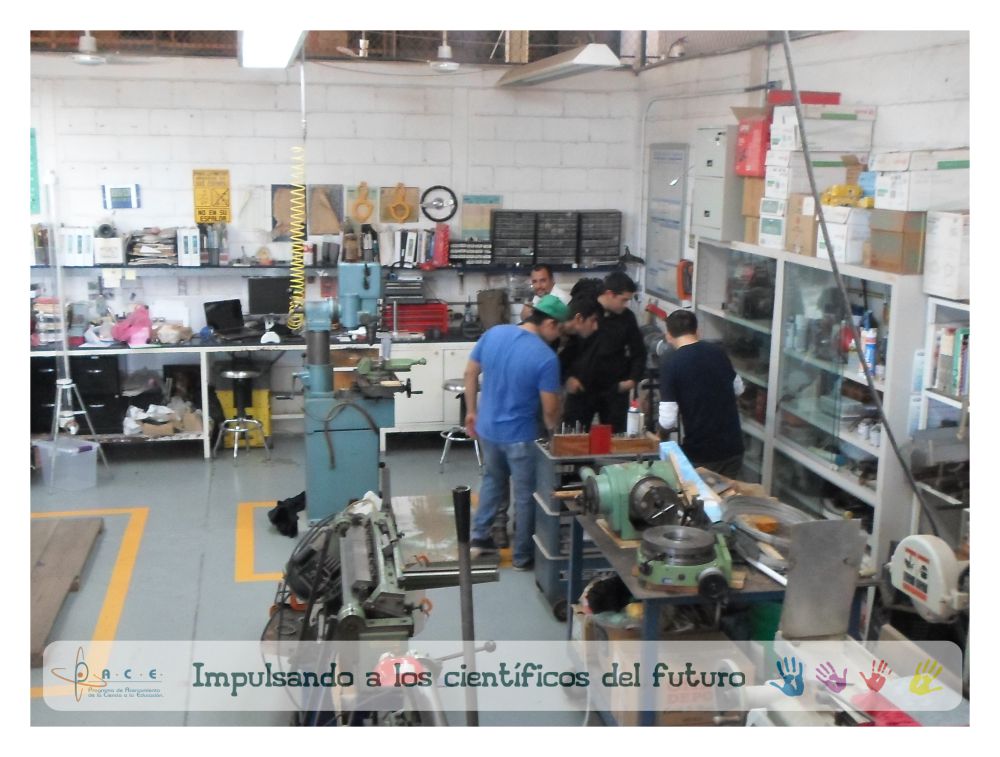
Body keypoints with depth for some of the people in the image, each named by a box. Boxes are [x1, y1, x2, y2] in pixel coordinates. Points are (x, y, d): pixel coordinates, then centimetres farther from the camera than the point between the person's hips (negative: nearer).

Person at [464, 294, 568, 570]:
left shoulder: (494, 333, -6)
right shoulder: (546, 358, -22)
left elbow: (470, 373, 3)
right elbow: (549, 410, -17)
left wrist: (471, 411, 14)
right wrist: (554, 433, 4)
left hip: (487, 428, 6)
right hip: (519, 436, -6)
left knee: (492, 480, 28)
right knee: (526, 495, 12)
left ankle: (479, 538, 33)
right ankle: (523, 556, 24)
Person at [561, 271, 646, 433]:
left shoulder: (627, 318, 2)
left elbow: (639, 351, 13)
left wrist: (633, 378, 0)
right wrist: (568, 376, -9)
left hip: (615, 390, 3)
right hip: (581, 388, -2)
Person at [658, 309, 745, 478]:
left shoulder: (670, 362, -15)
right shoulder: (717, 351, 2)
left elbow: (668, 421, -17)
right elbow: (738, 389, 19)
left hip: (700, 453, -4)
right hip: (733, 448, 5)